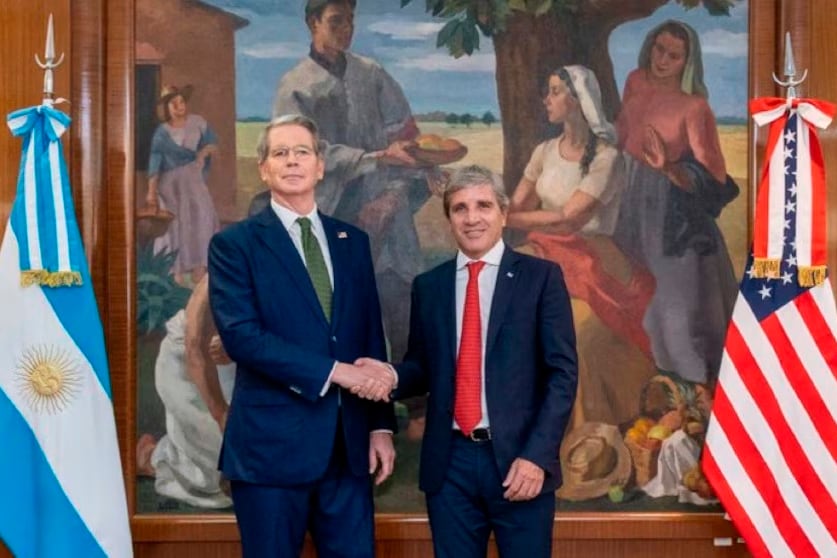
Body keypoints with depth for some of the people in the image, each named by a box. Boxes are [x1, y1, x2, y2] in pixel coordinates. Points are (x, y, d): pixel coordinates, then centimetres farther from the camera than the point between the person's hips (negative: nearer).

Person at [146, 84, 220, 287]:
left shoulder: (198, 122, 4)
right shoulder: (161, 132, 0)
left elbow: (214, 144, 11)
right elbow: (155, 162, -3)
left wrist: (205, 150, -13)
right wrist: (151, 191, -9)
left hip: (193, 178, 1)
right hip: (170, 181, -1)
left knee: (200, 214, -16)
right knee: (175, 224, -2)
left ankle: (198, 266, -13)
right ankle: (177, 272, 2)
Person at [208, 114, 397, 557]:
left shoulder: (353, 241, 12)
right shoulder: (235, 243, -2)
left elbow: (372, 337, 12)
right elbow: (240, 335, -15)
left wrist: (381, 424, 5)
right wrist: (333, 371, -18)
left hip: (349, 442, 4)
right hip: (271, 441, -4)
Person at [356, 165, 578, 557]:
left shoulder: (541, 277, 1)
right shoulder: (428, 285, 10)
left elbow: (562, 372, -4)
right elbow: (423, 368, 15)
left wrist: (537, 455, -12)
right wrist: (392, 375, -8)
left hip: (519, 459, -2)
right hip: (450, 463, 3)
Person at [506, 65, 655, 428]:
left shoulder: (606, 158, -10)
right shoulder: (546, 152, 11)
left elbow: (567, 219, -17)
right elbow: (514, 208, 6)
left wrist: (503, 217, -13)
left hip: (591, 265, -6)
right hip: (549, 258, 6)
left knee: (568, 336, -31)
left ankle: (580, 432, -11)